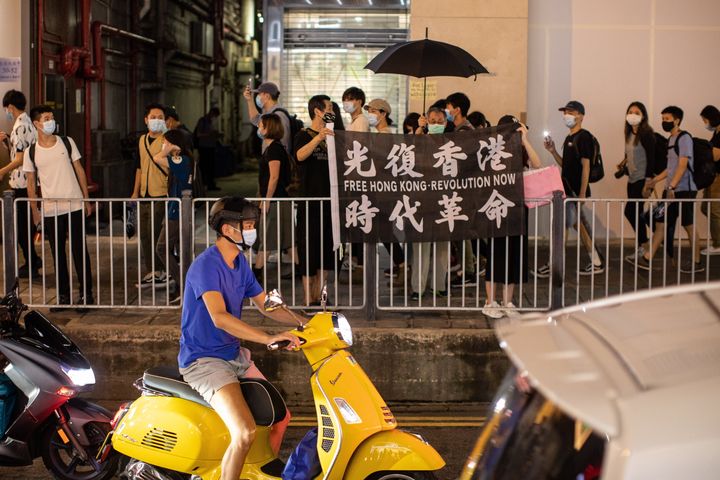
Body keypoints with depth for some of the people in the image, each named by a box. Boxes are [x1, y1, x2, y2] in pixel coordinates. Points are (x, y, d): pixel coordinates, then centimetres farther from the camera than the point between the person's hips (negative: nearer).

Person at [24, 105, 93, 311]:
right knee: (58, 254, 7)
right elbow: (31, 183, 7)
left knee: (80, 250, 2)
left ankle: (86, 293, 10)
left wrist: (86, 199, 4)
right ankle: (64, 295, 16)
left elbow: (79, 170, 7)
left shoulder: (67, 143, 2)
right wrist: (35, 211, 3)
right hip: (50, 211, 1)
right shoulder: (31, 153, 2)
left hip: (74, 207, -1)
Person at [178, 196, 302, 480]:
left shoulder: (240, 263, 9)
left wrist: (304, 324, 1)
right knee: (245, 432, -26)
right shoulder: (206, 265, -20)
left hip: (235, 355, 9)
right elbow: (219, 317, -33)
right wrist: (269, 339, -40)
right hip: (204, 360, -9)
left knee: (281, 418, 13)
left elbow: (266, 306, 16)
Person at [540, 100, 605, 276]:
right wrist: (553, 151, 5)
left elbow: (586, 166, -16)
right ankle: (596, 262, 19)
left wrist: (582, 194, -20)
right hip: (568, 190, 9)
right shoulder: (569, 138, 16)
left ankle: (553, 266, 0)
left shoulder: (584, 137, -11)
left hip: (576, 192, -9)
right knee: (578, 225, 12)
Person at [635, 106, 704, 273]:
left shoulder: (684, 138, -10)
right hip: (671, 189, 9)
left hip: (684, 190, -9)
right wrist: (656, 180, 20)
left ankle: (697, 262, 9)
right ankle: (647, 259, 8)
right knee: (661, 223, 7)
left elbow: (683, 165, -18)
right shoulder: (670, 140, 15)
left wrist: (671, 187, -24)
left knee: (689, 225, -1)